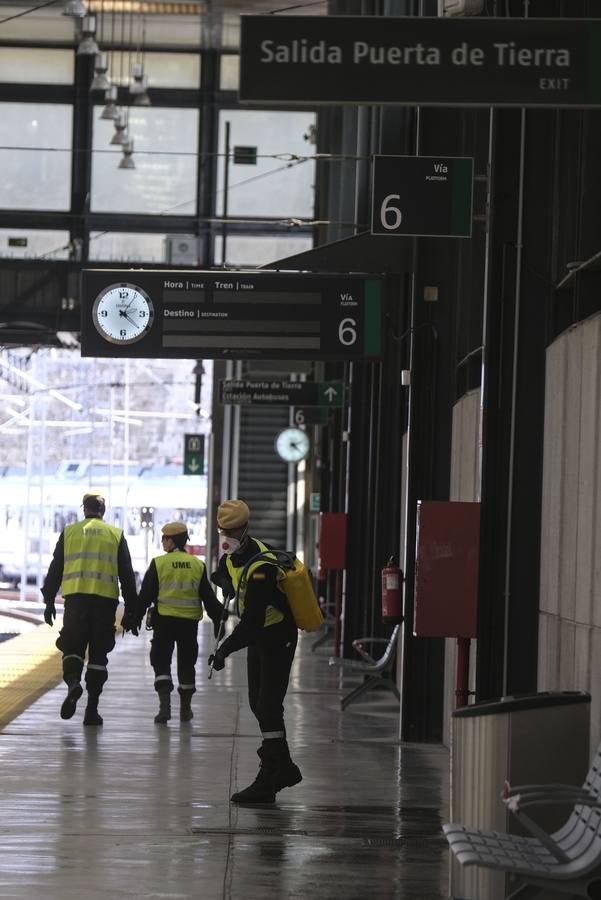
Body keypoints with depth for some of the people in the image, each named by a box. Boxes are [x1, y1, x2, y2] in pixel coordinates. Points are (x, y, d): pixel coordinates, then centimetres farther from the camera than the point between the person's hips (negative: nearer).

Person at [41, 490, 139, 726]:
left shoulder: (69, 532, 9)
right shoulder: (116, 535, 10)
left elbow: (55, 569, 7)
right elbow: (127, 575, 8)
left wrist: (49, 600, 12)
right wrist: (131, 609, 12)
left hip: (76, 597, 0)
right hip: (106, 599, 0)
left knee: (72, 646, 6)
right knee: (98, 653, 6)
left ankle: (73, 682, -26)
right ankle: (92, 710, 5)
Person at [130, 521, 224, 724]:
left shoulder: (158, 563, -6)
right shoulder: (198, 565, 3)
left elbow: (146, 595, -4)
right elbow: (208, 597, 6)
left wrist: (136, 618, 3)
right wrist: (217, 620, 13)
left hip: (164, 620, -3)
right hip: (190, 622, 3)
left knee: (161, 663, 2)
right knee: (186, 664, 15)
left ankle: (165, 705, -13)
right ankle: (185, 708, 21)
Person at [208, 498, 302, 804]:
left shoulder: (260, 566, -28)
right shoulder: (233, 556, 1)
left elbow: (252, 620, -33)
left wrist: (225, 649, -34)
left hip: (277, 638, -10)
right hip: (259, 635, 10)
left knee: (268, 707, -12)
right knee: (258, 703, 15)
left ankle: (267, 782, -11)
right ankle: (284, 767, 27)